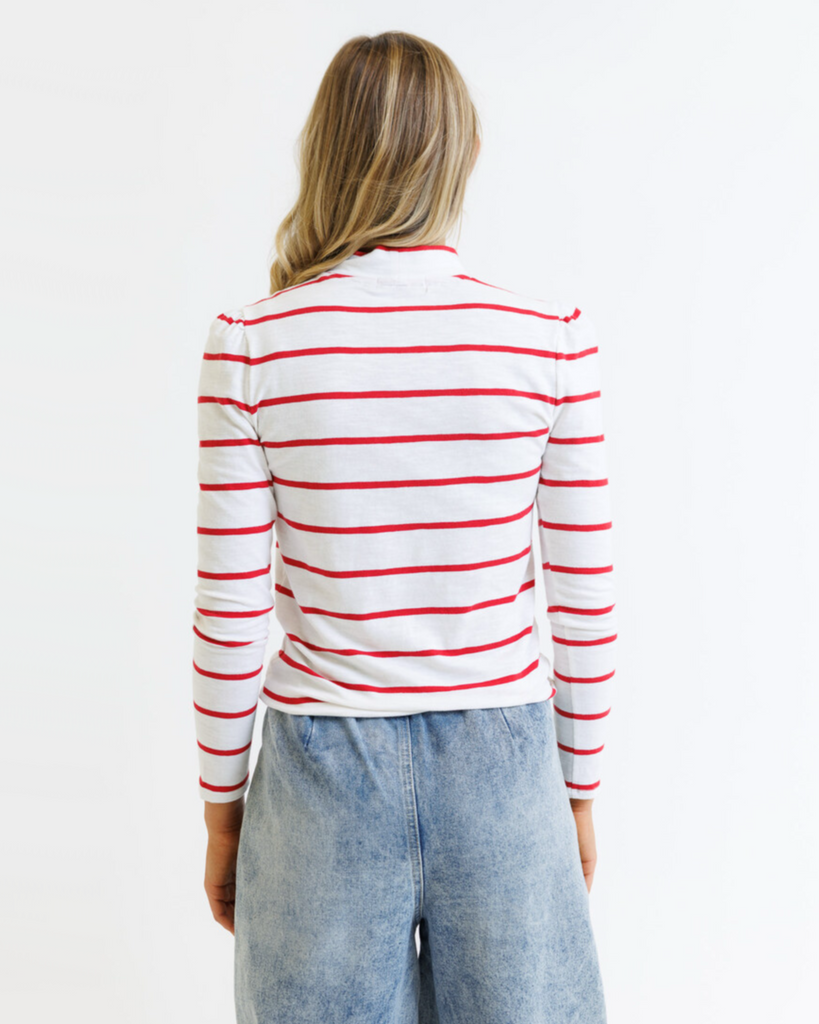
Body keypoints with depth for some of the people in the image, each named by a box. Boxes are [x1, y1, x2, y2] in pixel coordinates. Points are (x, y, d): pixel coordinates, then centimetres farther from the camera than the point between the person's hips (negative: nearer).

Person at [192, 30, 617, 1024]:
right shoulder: (553, 337, -9)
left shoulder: (251, 345, -11)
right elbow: (582, 601, -4)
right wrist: (579, 793, 10)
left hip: (325, 765, 0)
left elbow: (231, 615, -8)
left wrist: (222, 810, 7)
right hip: (501, 760, 1)